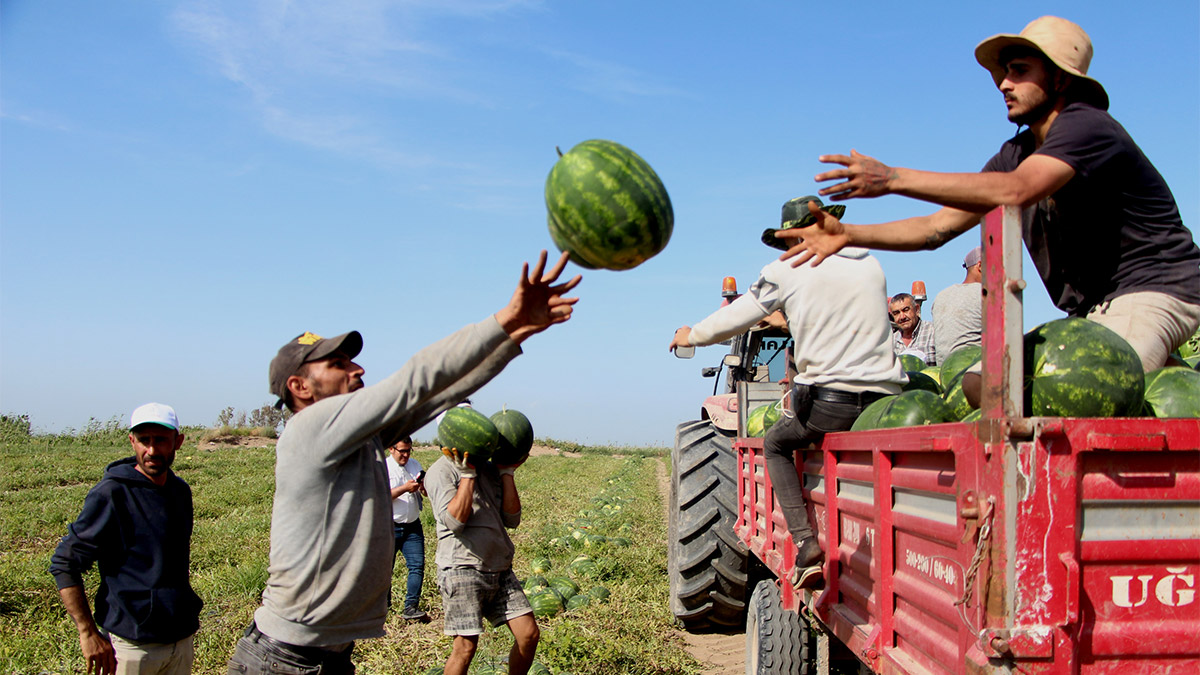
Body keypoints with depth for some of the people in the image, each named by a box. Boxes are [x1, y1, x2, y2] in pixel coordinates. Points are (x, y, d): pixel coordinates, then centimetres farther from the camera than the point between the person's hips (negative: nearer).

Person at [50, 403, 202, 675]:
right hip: (131, 646, -6)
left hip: (182, 642, 6)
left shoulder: (180, 490, 7)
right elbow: (64, 564, -12)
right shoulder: (110, 494, -12)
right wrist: (88, 634, -17)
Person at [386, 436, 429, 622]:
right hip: (390, 527, -4)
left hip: (413, 526, 4)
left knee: (417, 565, -7)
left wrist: (423, 486, -10)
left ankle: (411, 608, -8)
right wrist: (404, 489, -24)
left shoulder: (415, 464, 11)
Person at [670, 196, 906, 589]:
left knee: (776, 445, 23)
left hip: (829, 400, -4)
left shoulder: (788, 271, 1)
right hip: (886, 401, 4)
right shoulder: (871, 265, 13)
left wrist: (691, 336, 27)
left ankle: (805, 543, 6)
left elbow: (734, 319, 8)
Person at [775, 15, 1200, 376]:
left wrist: (893, 179, -36)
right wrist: (849, 234, -5)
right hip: (1095, 309, 9)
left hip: (1157, 290, -9)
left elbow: (1017, 190, -34)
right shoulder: (1016, 153, 11)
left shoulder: (1087, 126, -15)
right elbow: (939, 226, 8)